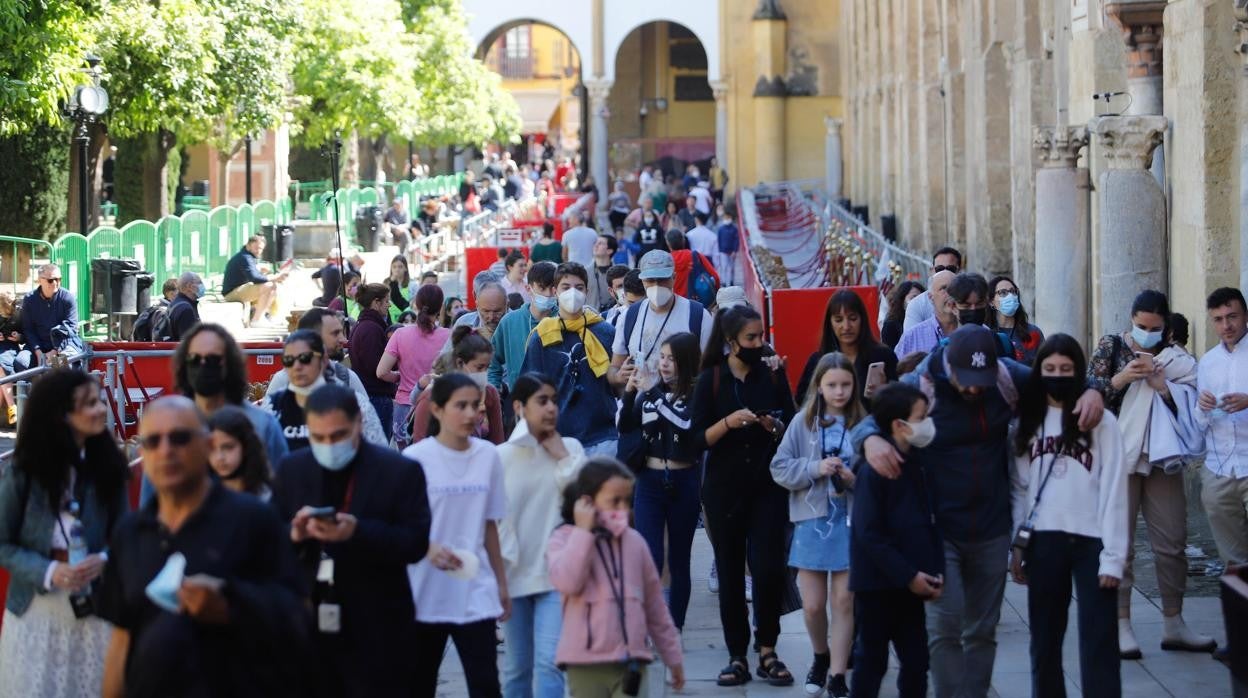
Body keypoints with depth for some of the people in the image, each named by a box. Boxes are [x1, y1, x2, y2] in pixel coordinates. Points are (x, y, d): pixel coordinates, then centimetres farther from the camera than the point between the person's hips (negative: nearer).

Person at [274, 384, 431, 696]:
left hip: (376, 633, -4)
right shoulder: (292, 470, 8)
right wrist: (294, 534, -16)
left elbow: (416, 543, -11)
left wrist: (358, 533, -26)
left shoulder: (400, 471, -4)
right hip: (307, 627, 4)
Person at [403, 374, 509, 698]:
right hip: (426, 593, -2)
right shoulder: (416, 458, -7)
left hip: (475, 592, 2)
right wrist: (429, 549, -24)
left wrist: (501, 583, 13)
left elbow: (490, 525, 11)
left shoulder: (488, 455, 4)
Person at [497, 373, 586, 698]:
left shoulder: (570, 449, 2)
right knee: (517, 667, 10)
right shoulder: (501, 456, -2)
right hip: (514, 575, 0)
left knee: (549, 662, -12)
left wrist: (562, 458, -7)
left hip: (556, 576, 0)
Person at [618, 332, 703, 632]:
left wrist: (654, 396, -21)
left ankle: (674, 629, 17)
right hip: (650, 482, 2)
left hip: (683, 483, -2)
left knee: (679, 560, 8)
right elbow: (626, 427, 1)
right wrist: (629, 394, -14)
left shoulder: (697, 395, -5)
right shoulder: (651, 393, 7)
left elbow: (688, 426, -21)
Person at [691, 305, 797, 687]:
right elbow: (699, 440, -4)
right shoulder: (710, 380, 1)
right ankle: (737, 657, 10)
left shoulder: (773, 376, 5)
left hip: (768, 487, 0)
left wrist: (776, 428, -13)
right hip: (724, 489, 0)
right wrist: (729, 422, -20)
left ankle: (767, 651, 6)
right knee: (730, 573, 4)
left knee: (769, 569, -8)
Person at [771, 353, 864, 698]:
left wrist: (854, 478, -21)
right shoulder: (803, 422, -2)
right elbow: (779, 468, -2)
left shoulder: (862, 423, -6)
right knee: (812, 605, 6)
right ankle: (821, 657, 34)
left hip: (851, 521, -1)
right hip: (812, 520, 1)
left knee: (843, 602, 4)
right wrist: (815, 468, -15)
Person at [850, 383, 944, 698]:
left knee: (916, 660, 9)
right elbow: (869, 534, -19)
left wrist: (936, 571, 1)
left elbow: (928, 524, 13)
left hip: (910, 585, 7)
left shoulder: (915, 467, 8)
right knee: (872, 660, 3)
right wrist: (908, 575, -18)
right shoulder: (875, 470, -16)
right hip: (877, 584, -7)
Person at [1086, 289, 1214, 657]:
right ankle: (1121, 625, 1)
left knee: (1172, 541, 6)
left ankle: (1173, 625, 16)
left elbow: (1189, 405, 0)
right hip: (1120, 457, -3)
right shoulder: (1111, 346, 4)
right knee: (1120, 543, -2)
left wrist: (1159, 382, -14)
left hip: (1161, 458, 3)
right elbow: (1089, 389, -5)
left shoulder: (1175, 358, 9)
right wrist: (1120, 379, -20)